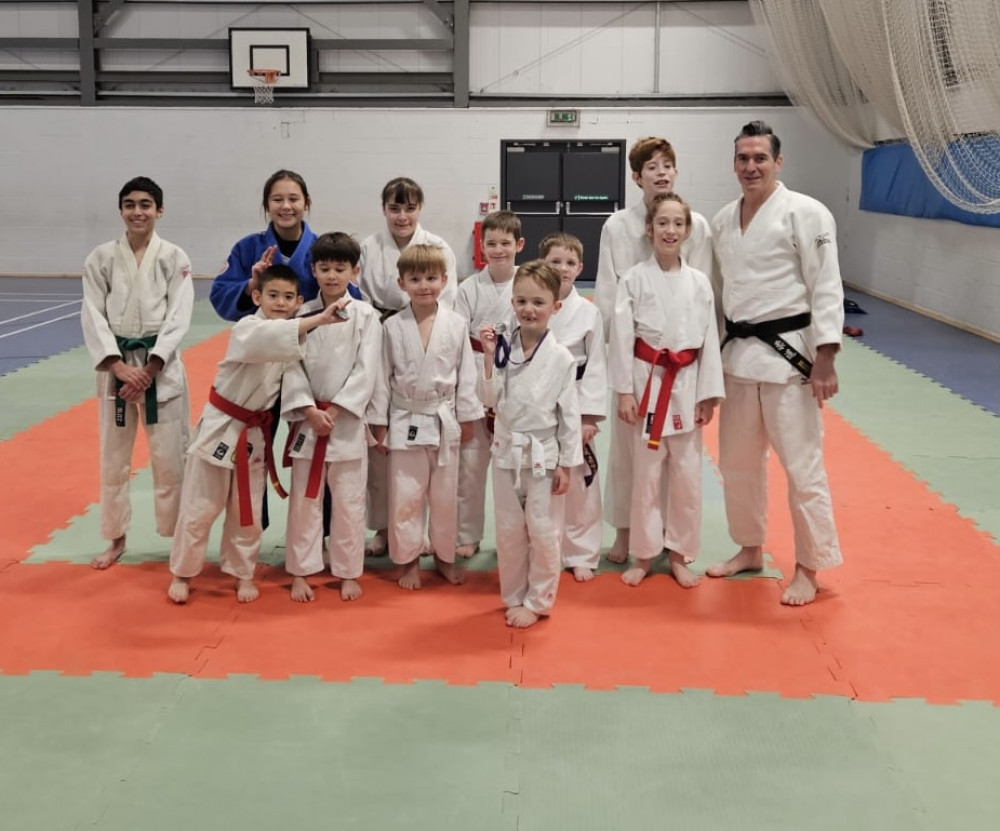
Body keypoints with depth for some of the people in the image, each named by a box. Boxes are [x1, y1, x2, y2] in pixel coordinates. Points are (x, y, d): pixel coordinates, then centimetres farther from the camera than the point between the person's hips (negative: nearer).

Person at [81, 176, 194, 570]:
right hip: (115, 365, 2)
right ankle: (116, 539, 26)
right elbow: (93, 317, -2)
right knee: (113, 457, 10)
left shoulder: (174, 257, -1)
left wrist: (149, 369, -15)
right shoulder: (101, 258, 1)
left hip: (162, 365, -1)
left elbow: (178, 318, -6)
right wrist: (121, 367, -14)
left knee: (170, 458, 1)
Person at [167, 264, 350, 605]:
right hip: (221, 427, -5)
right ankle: (181, 574, 22)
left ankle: (242, 573, 31)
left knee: (247, 512, 14)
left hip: (254, 433, 5)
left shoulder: (293, 336, 2)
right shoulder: (247, 330, -20)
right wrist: (318, 321, -55)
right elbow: (269, 339, -44)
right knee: (199, 509, 5)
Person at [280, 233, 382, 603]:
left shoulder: (366, 316, -3)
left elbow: (365, 371, -8)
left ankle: (348, 573, 21)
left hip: (346, 421, -1)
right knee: (303, 500, 8)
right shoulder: (302, 315, 1)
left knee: (349, 502, 7)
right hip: (307, 419, 1)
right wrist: (311, 411, -13)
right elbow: (292, 367, -3)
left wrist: (334, 411, -13)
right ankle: (300, 572, 21)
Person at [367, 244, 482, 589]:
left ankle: (444, 556, 28)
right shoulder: (393, 327, -6)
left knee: (445, 495, 12)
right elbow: (382, 376, -2)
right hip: (405, 421, -1)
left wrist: (466, 417, 1)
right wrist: (378, 422, -1)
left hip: (445, 421, 1)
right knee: (405, 496, 5)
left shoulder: (456, 325, -4)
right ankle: (409, 560, 20)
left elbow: (466, 373, 1)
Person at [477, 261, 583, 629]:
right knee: (509, 531, 12)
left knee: (543, 533, 5)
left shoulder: (560, 358, -10)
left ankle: (537, 602, 22)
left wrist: (566, 465, -7)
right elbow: (490, 399, -4)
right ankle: (514, 598, 29)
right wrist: (489, 358, -15)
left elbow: (569, 413, -6)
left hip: (544, 455, -3)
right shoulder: (503, 349, -2)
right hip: (508, 452, 3)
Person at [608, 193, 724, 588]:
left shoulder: (699, 282, 1)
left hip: (687, 386, 2)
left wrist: (708, 396, 0)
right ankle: (645, 554, 21)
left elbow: (709, 340, 3)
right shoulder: (634, 279, -5)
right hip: (647, 383, -2)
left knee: (687, 475, 8)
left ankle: (678, 554, 23)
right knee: (646, 475, 6)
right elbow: (621, 337, -4)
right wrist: (624, 391, -8)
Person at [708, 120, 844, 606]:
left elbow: (826, 288, -12)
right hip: (738, 353, 7)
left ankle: (809, 567, 13)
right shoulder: (723, 220, 10)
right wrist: (714, 354, 16)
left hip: (787, 353, -7)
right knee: (737, 462, 16)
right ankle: (750, 549, 34)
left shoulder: (806, 213, -9)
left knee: (802, 466, -1)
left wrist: (824, 359, -17)